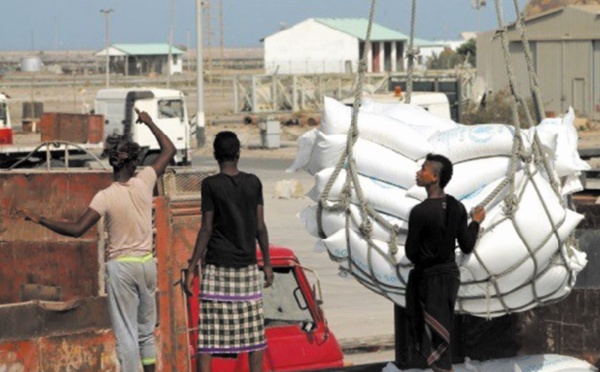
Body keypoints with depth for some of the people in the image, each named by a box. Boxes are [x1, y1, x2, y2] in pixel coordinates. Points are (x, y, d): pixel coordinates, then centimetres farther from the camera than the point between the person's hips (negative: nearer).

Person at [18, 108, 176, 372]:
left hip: (121, 266, -4)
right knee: (146, 331, 17)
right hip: (147, 263, 4)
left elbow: (77, 229, -22)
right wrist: (149, 123, 18)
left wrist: (40, 220, -15)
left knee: (126, 333, -1)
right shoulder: (144, 183, -7)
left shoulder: (105, 197, -16)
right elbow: (169, 150, 7)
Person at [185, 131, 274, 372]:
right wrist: (267, 264, 14)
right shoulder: (253, 183, 2)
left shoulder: (211, 185, -7)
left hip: (217, 266, -3)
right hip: (247, 266, 3)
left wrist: (191, 269, -4)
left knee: (208, 333, -4)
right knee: (253, 332, 10)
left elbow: (206, 229, -9)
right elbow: (260, 227, 4)